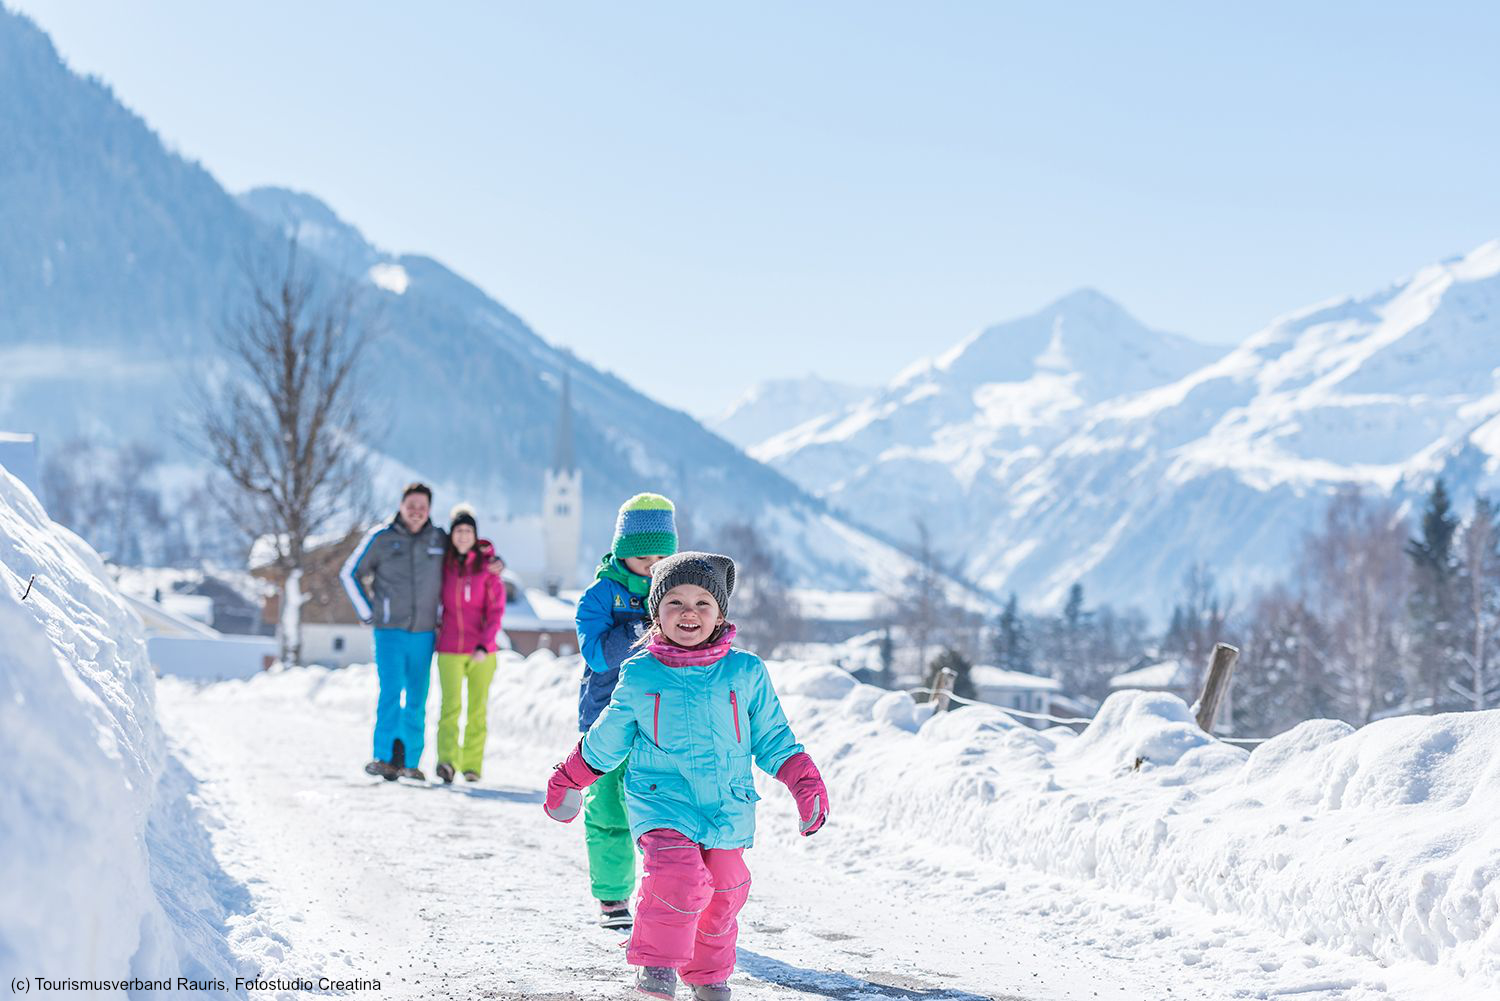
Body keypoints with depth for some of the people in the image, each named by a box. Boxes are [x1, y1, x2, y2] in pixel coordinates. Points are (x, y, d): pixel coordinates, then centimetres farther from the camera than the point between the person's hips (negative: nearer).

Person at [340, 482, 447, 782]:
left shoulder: (439, 539, 5)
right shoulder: (381, 537, -2)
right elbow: (350, 574, 7)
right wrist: (367, 613, 3)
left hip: (424, 633, 3)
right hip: (390, 631, -3)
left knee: (417, 699, 6)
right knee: (391, 692, -16)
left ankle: (409, 762, 13)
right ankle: (384, 757, -18)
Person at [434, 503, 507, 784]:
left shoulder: (488, 566, -2)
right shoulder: (444, 565, 4)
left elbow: (496, 610, -5)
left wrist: (485, 646, -15)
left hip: (481, 652, 0)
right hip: (450, 649, 0)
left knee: (478, 709, 6)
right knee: (451, 705, -15)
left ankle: (473, 764, 15)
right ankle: (448, 761, -26)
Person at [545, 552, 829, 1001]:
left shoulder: (746, 672, 1)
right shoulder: (639, 675, 0)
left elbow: (772, 737, 9)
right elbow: (606, 740, 14)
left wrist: (805, 781, -1)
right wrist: (569, 779, 21)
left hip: (726, 804, 2)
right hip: (661, 797, -2)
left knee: (723, 893, 9)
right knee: (678, 874, -25)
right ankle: (657, 962, -6)